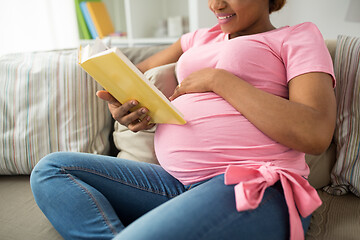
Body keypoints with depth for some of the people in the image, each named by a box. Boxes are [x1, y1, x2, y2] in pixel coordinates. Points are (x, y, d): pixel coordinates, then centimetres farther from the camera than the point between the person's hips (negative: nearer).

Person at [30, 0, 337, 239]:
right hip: (176, 182, 8)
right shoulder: (201, 38, 25)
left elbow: (315, 135, -9)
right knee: (51, 170, -5)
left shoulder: (299, 35, 8)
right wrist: (122, 107, 2)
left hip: (255, 187, -7)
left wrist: (219, 79, -8)